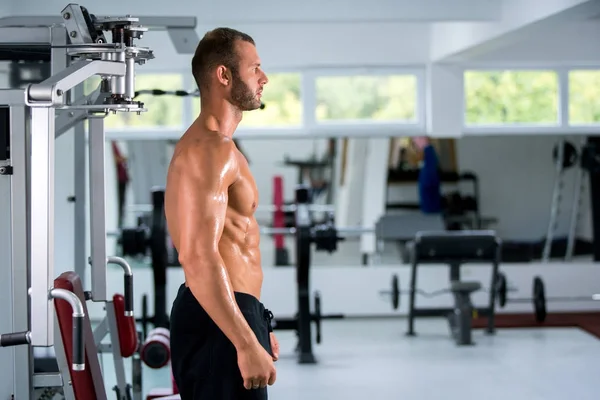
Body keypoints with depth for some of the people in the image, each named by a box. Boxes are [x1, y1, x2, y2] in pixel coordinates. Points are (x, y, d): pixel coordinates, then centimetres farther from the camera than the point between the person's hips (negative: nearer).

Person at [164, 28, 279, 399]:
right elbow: (199, 258, -25)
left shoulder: (217, 146, 18)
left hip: (227, 316, 11)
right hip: (220, 323, -11)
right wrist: (247, 344, -28)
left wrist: (256, 329, 26)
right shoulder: (210, 148, -16)